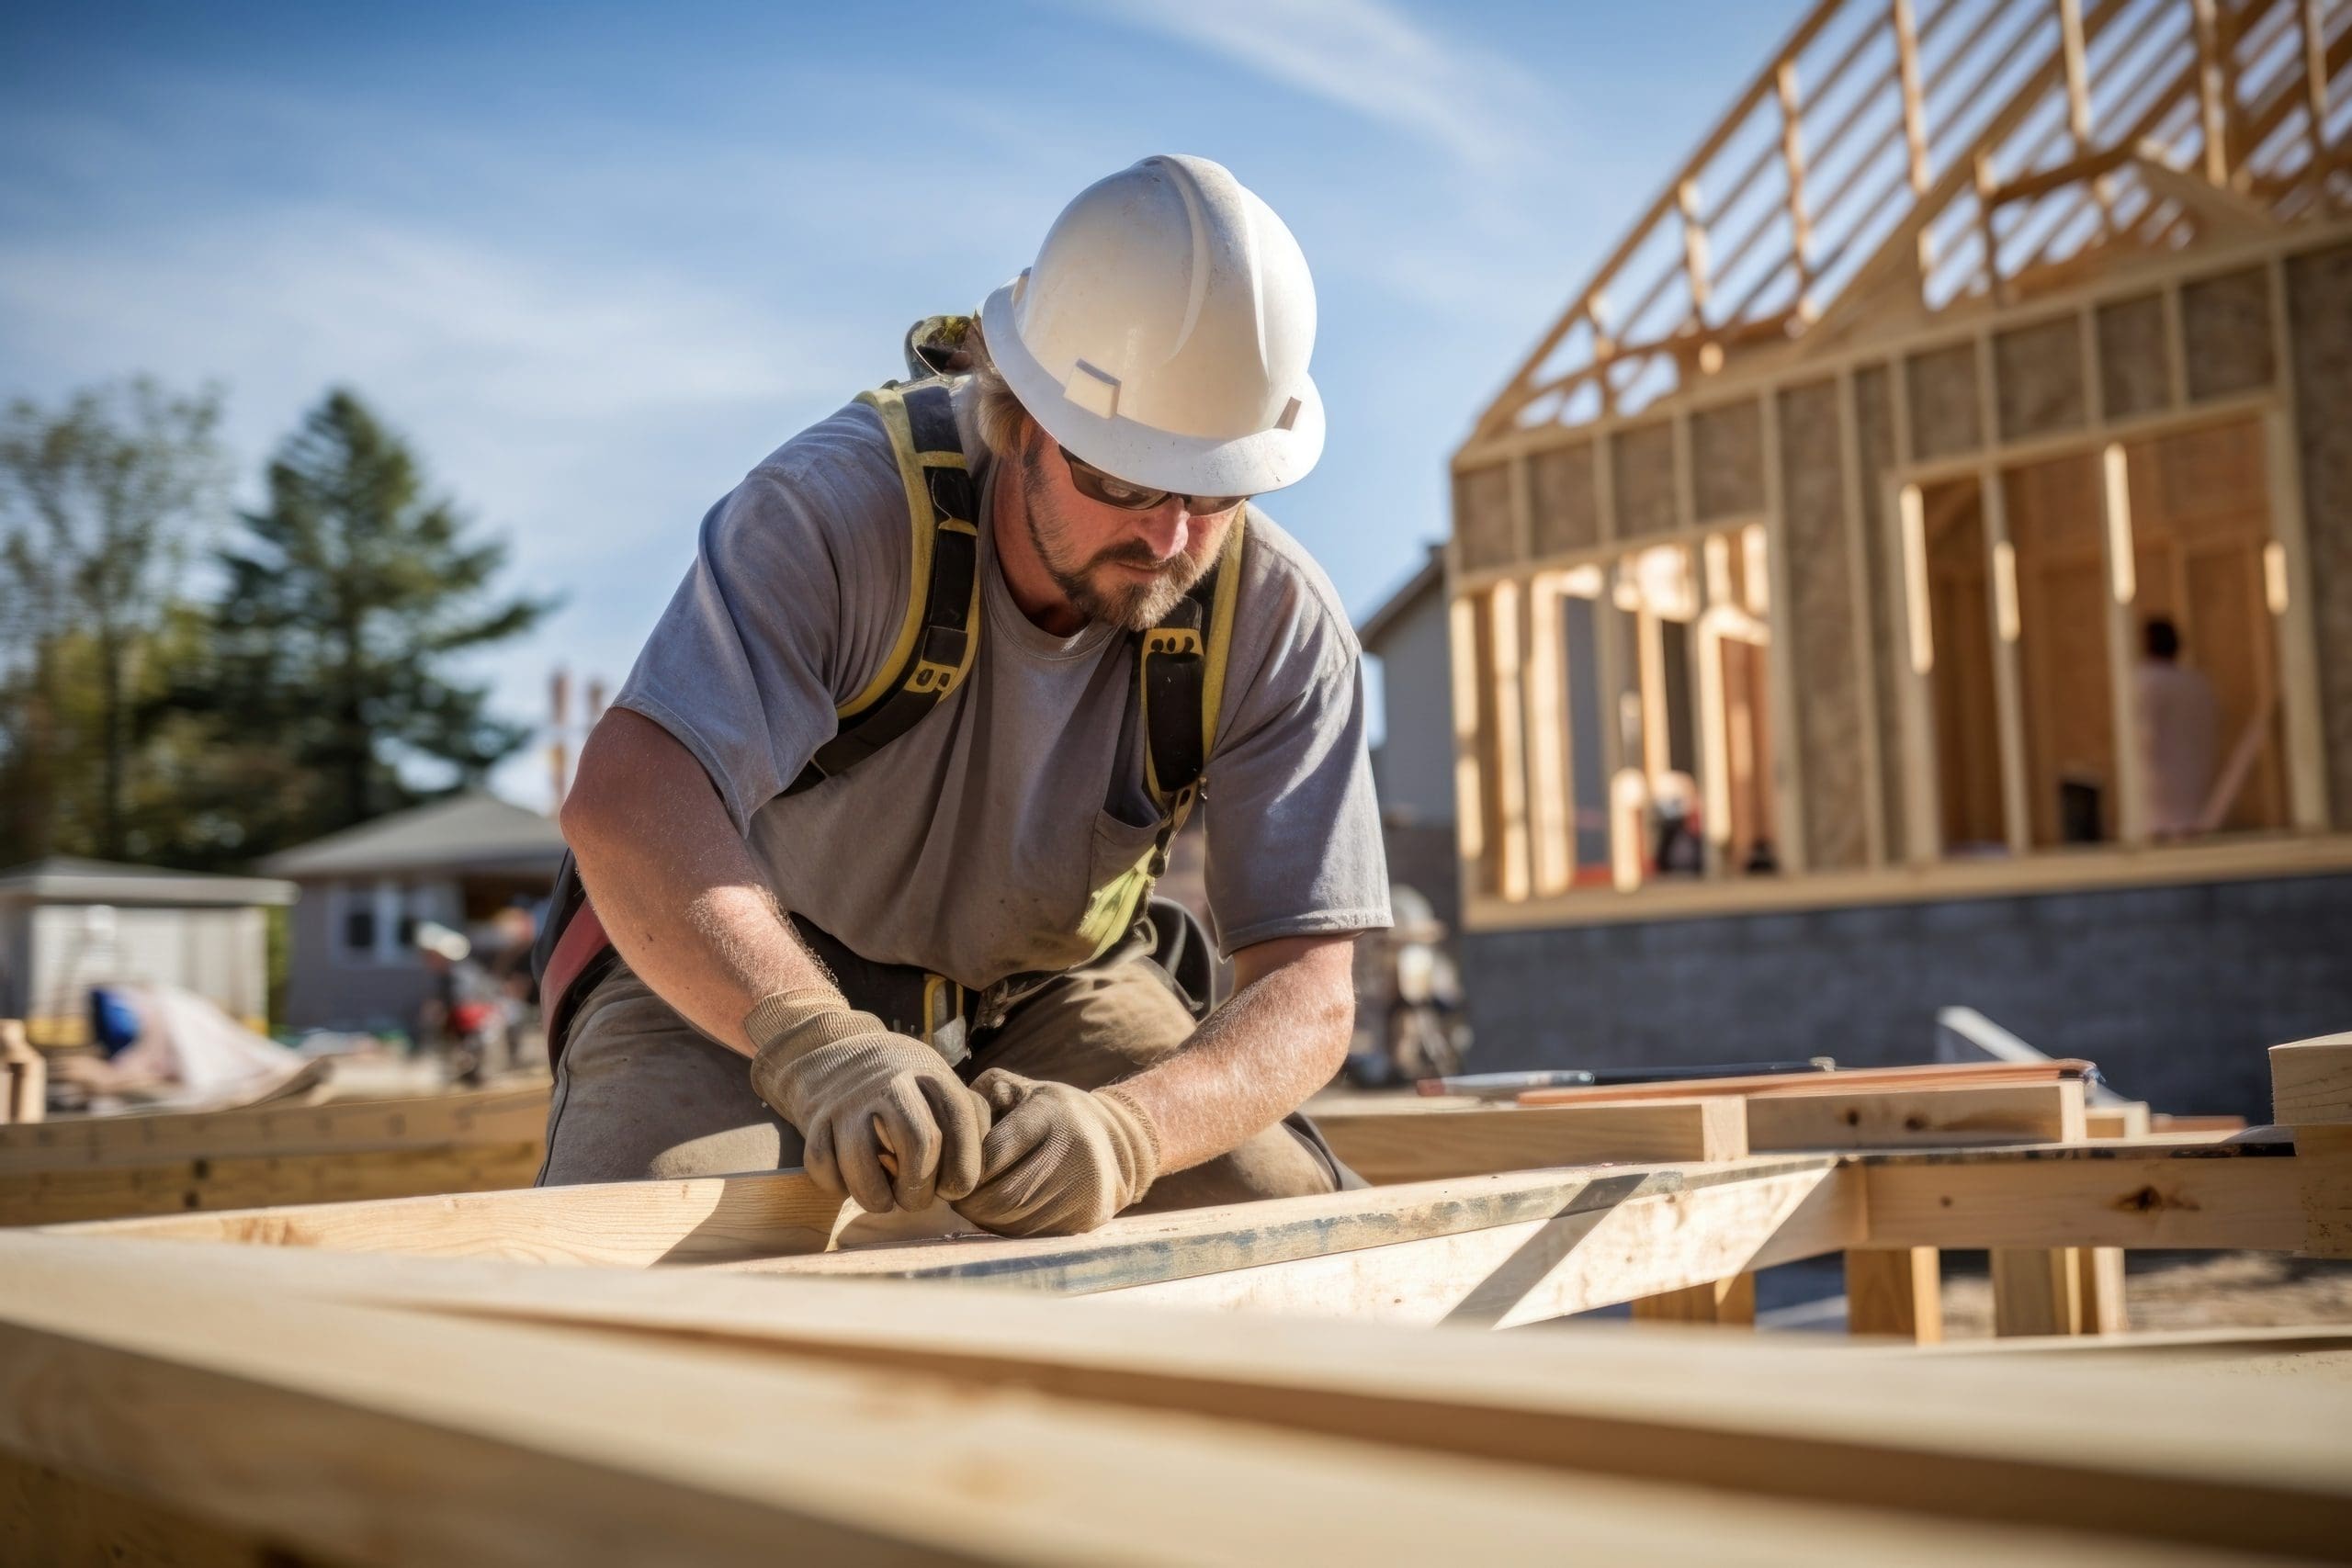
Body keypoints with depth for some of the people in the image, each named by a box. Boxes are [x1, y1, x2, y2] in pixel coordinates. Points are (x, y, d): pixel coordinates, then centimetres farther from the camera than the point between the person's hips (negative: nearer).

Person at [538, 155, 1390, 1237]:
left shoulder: (1279, 627, -21)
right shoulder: (839, 507, -30)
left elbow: (1306, 991, -24)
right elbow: (625, 802, -41)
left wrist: (1121, 1129, -45)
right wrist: (813, 1043, -59)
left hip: (1044, 991, 3)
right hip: (734, 974, -2)